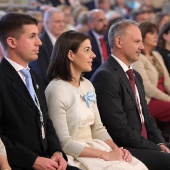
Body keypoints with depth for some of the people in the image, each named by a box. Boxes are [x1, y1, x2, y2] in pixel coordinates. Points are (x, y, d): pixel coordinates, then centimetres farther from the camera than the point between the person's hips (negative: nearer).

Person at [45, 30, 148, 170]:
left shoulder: (87, 85, 12)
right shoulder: (56, 90, -13)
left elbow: (98, 128, 14)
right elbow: (63, 142, -16)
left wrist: (116, 149, -5)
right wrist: (106, 155, -16)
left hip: (94, 147, 7)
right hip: (74, 155, -7)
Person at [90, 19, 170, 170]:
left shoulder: (136, 76, 19)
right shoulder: (105, 76, -13)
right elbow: (120, 129, -17)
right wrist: (156, 148, -13)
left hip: (144, 144, 9)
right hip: (123, 150, -9)